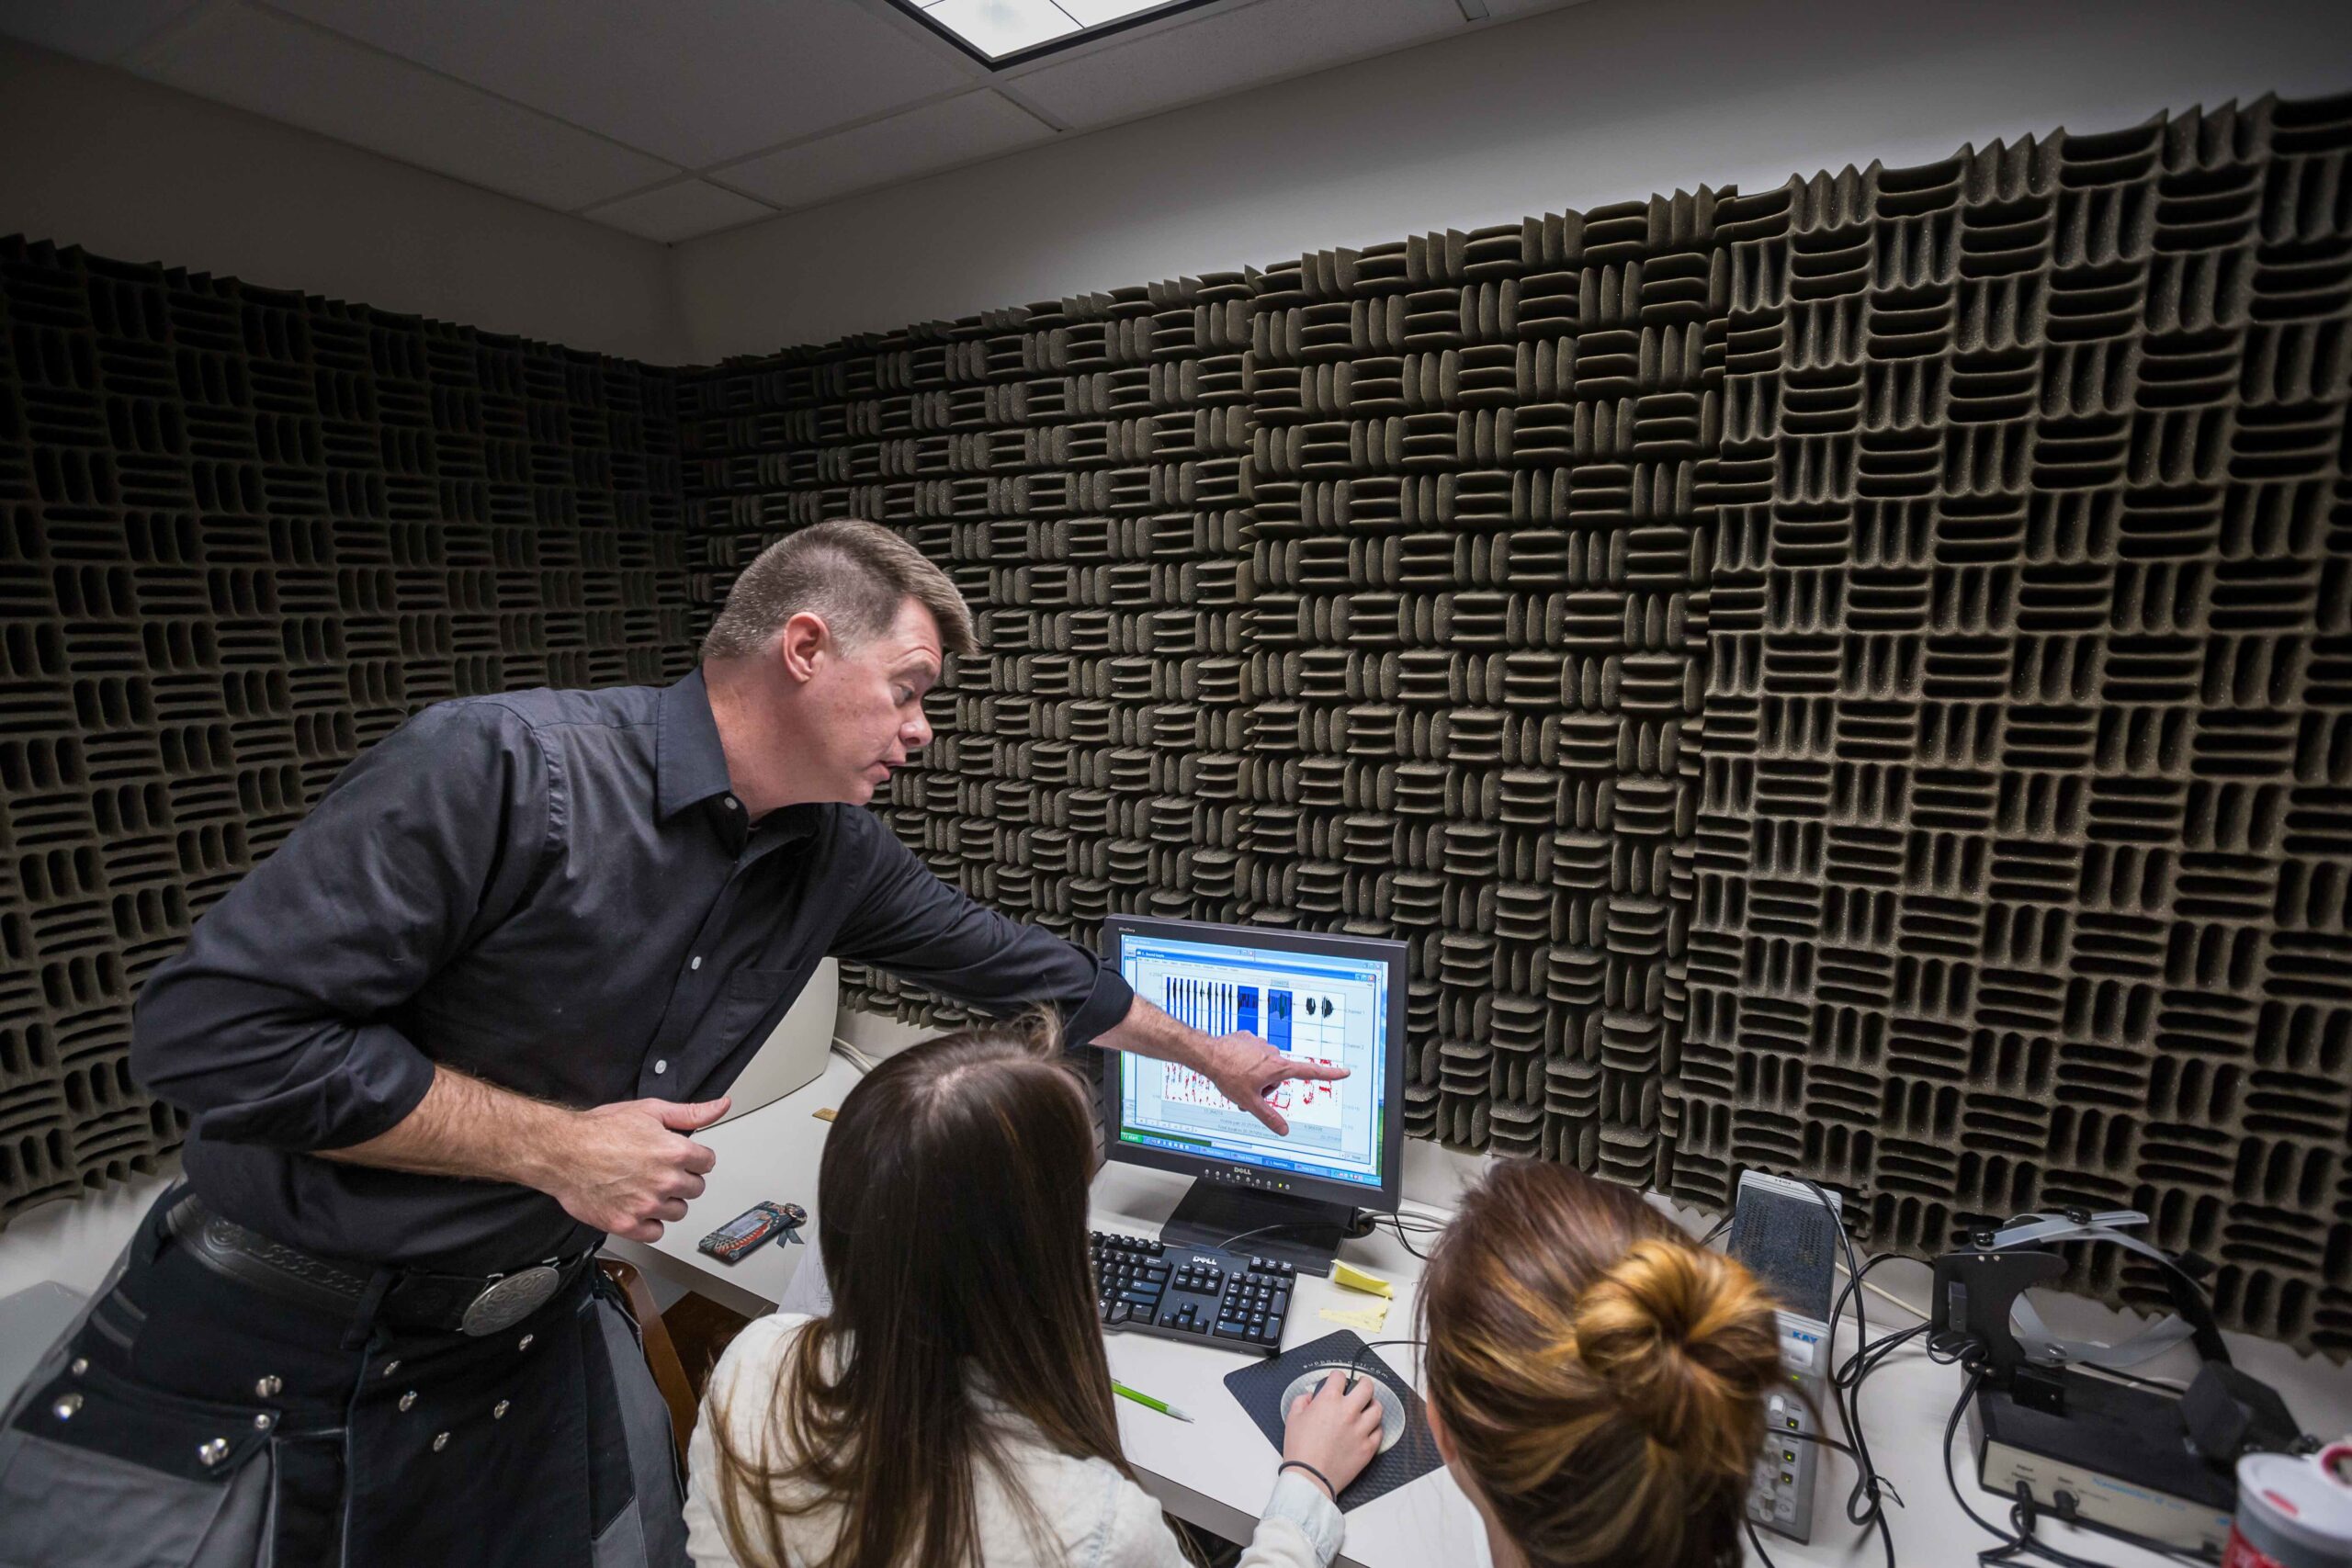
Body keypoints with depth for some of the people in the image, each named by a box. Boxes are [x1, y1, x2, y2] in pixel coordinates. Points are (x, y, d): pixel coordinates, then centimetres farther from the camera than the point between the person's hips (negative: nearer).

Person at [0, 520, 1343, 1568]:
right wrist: (553, 1146, -22)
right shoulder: (504, 769, -26)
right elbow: (212, 1026, -22)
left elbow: (1007, 962, 4)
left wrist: (1215, 1056, 12)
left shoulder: (836, 854, -5)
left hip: (534, 1350, 6)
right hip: (247, 1357, -5)